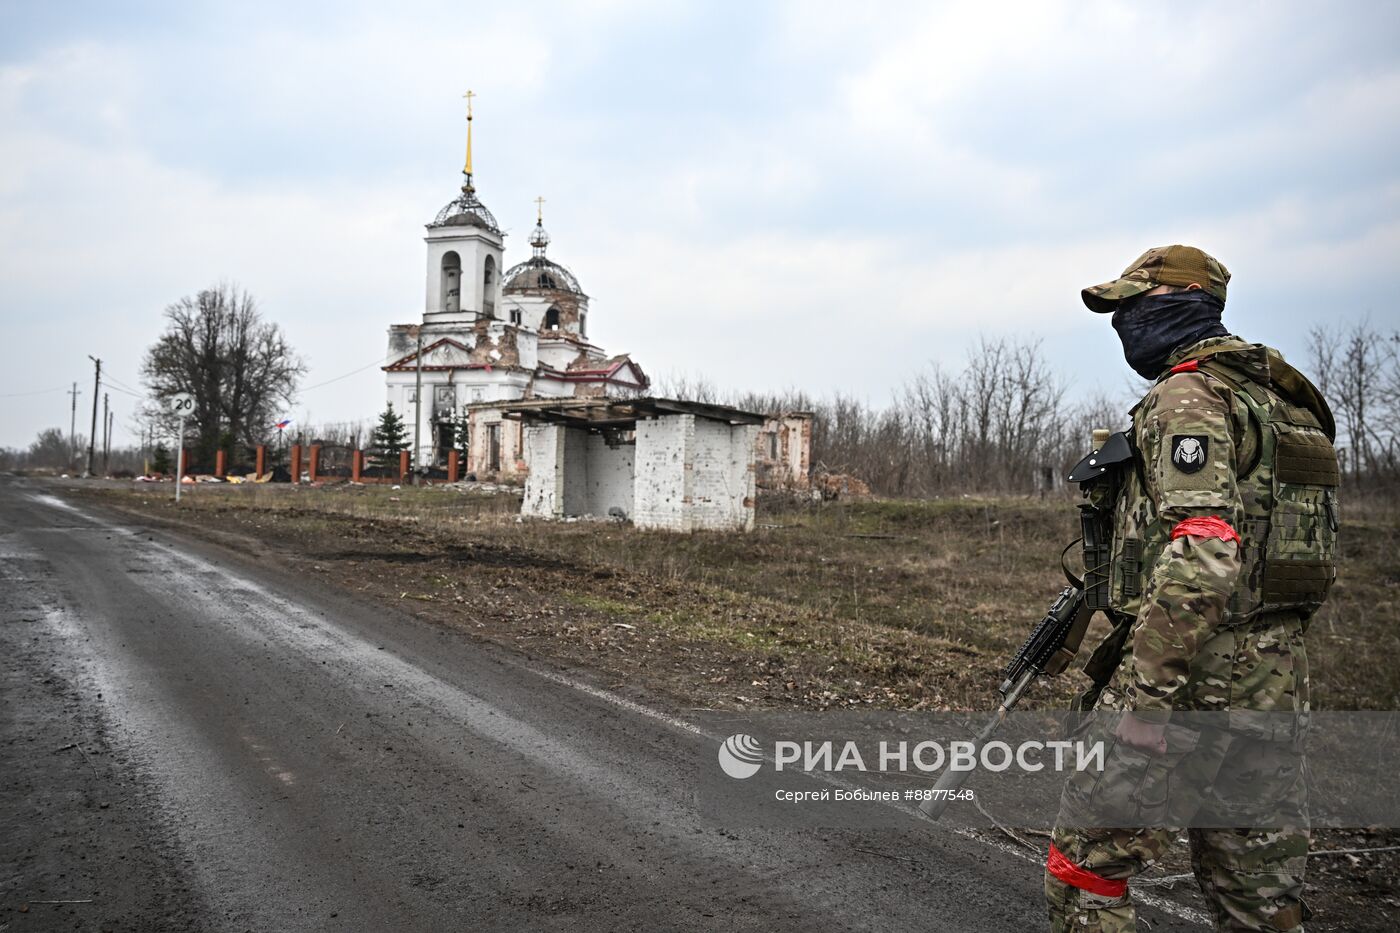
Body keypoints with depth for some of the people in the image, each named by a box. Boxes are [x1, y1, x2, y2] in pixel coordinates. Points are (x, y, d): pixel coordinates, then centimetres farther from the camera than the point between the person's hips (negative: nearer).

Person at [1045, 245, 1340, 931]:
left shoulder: (1187, 395, -12)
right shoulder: (1278, 398, 18)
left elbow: (1202, 557, -25)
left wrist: (1139, 693, -23)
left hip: (1200, 677, -9)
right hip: (1277, 678, 10)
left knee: (1086, 861, 2)